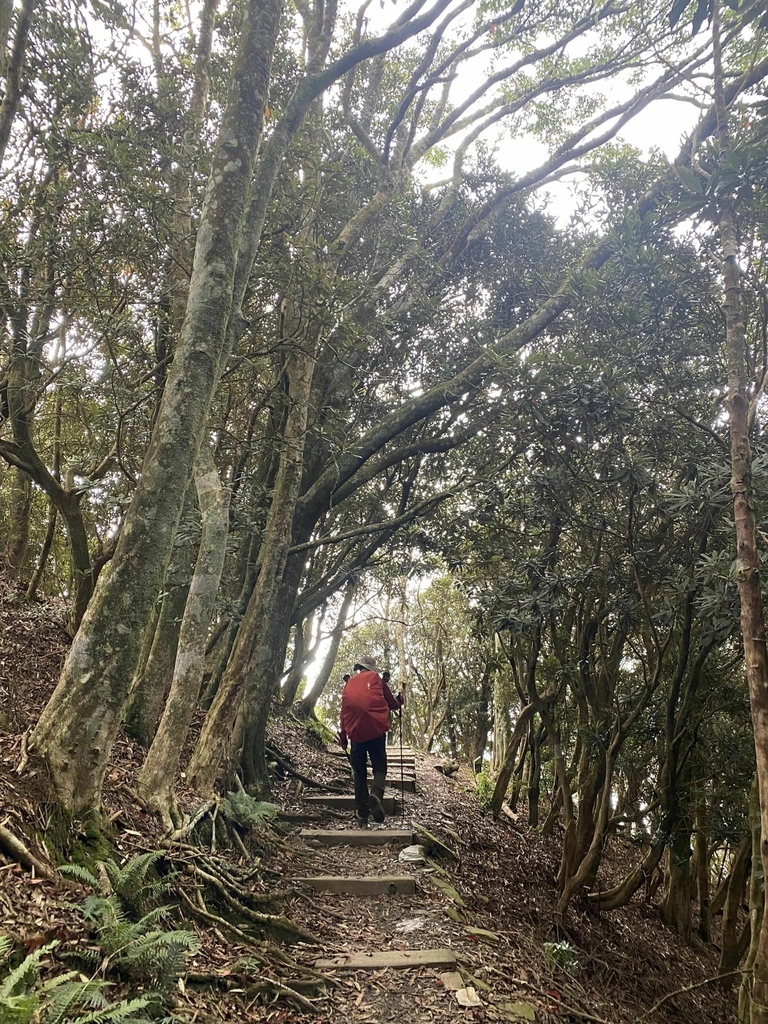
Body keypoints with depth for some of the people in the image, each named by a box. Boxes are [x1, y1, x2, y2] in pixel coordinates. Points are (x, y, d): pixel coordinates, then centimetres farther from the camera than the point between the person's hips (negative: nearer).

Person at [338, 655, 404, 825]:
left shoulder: (349, 683, 20)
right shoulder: (375, 678, 11)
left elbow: (344, 711, 17)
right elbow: (391, 703, 16)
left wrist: (343, 736, 19)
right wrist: (399, 701, 37)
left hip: (355, 732, 3)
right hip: (376, 729, -3)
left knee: (359, 773, 12)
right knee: (379, 768, 4)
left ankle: (362, 813, 6)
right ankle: (376, 794, -25)